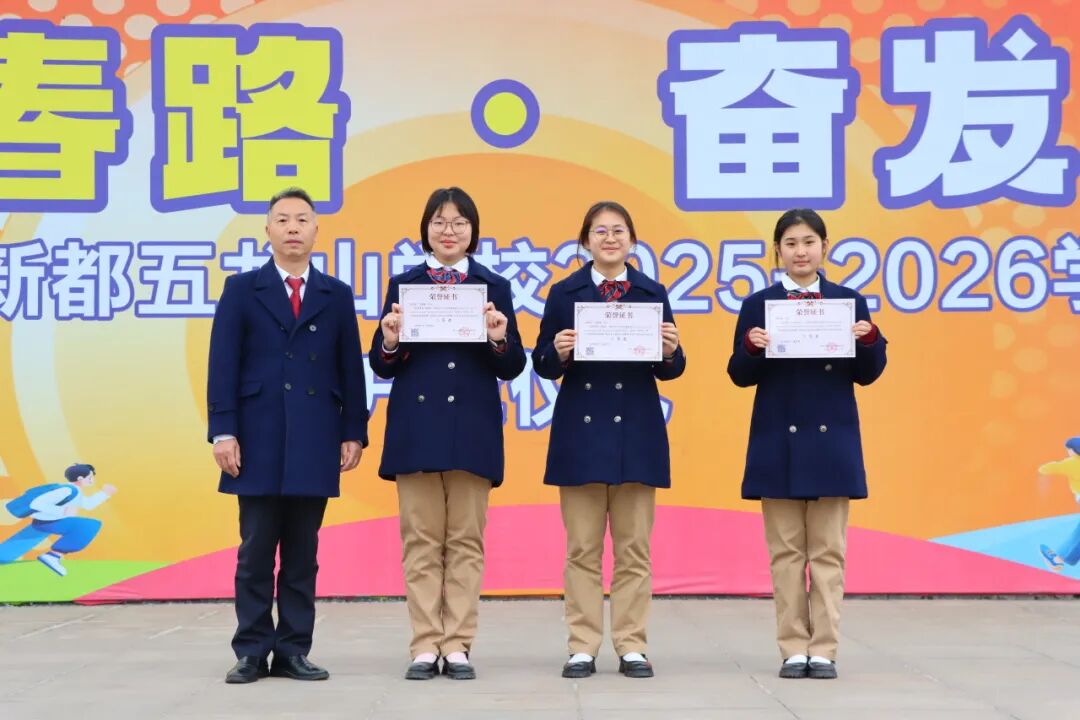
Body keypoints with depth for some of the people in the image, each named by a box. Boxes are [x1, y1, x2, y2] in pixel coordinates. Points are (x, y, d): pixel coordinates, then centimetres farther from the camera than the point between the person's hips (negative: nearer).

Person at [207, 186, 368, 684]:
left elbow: (350, 369, 10)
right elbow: (223, 364, 1)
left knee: (302, 553, 4)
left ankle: (294, 651, 10)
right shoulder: (242, 290, 7)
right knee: (256, 551, 0)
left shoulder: (336, 296, 12)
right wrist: (223, 431, -7)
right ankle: (252, 652, 6)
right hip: (259, 439, -1)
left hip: (315, 442, 2)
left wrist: (354, 432, 3)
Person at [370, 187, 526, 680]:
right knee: (421, 542, 3)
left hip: (472, 428, 0)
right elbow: (382, 367, 5)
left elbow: (512, 368, 3)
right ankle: (425, 646, 9)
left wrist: (500, 339, -16)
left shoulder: (494, 287, 6)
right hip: (416, 426, 0)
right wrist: (391, 341, -15)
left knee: (466, 541, 4)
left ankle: (457, 646, 9)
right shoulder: (403, 285, 7)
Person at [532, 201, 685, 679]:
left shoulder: (652, 293, 6)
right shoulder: (564, 293, 3)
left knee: (634, 547, 5)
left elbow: (670, 371, 5)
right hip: (581, 430, -1)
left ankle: (631, 646, 12)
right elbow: (543, 366, 2)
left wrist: (671, 351, -17)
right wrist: (560, 352, -19)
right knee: (582, 548, 3)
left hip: (637, 432, 1)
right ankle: (582, 647, 10)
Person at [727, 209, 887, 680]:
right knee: (786, 551, 5)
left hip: (831, 441, 0)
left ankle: (823, 650, 9)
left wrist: (870, 339, -15)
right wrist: (751, 347, -19)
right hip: (778, 442, 0)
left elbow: (866, 375, 3)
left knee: (828, 551, 4)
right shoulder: (758, 305, 3)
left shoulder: (848, 301, 4)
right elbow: (741, 376, 0)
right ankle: (794, 649, 11)